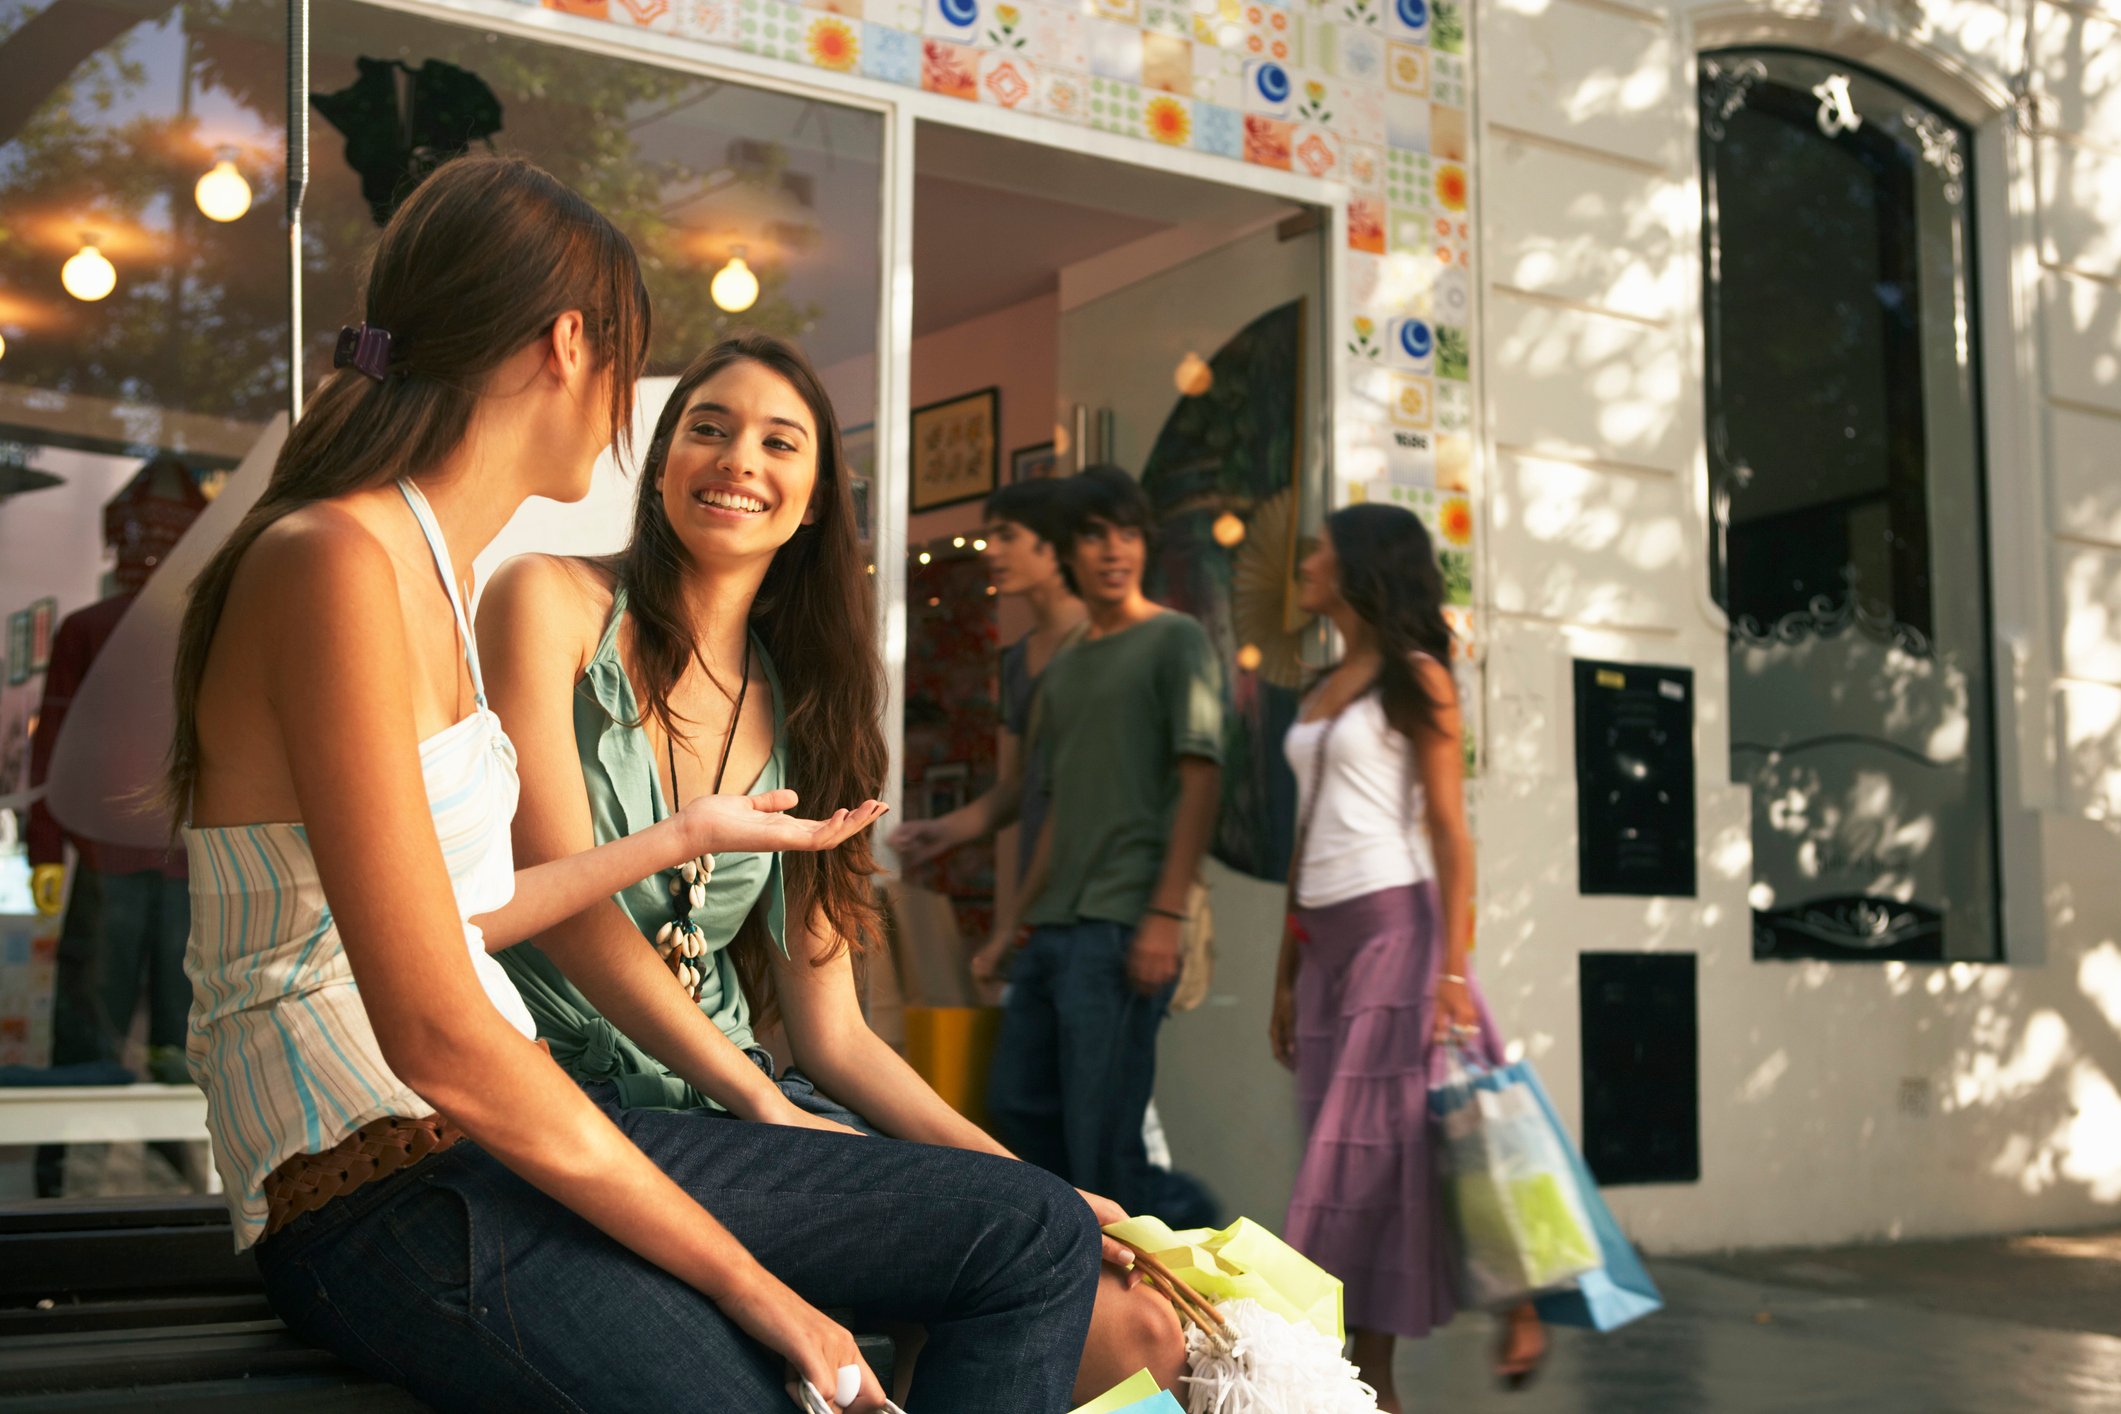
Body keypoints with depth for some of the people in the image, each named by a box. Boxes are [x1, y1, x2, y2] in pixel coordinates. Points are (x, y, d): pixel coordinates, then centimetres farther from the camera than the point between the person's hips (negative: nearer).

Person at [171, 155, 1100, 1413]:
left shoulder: (431, 564, 14)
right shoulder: (336, 564, -16)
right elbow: (436, 1037, -22)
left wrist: (687, 835, 30)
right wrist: (752, 1286, -17)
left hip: (495, 1129, 10)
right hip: (380, 1195, -9)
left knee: (1041, 1239, 2)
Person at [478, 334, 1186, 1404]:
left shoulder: (795, 712, 15)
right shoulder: (549, 602, -1)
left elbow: (831, 1033, 10)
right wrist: (767, 1106, -13)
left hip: (738, 1101, 6)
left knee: (1134, 1327, -12)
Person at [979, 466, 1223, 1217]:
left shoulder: (1175, 640, -2)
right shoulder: (1062, 671, 19)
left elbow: (1200, 781, -10)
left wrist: (1166, 915, -18)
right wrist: (1014, 919, 18)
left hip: (1120, 925, -8)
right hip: (1053, 928, 8)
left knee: (1099, 1128, -7)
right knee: (1016, 1103, 12)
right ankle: (1164, 1207, 24)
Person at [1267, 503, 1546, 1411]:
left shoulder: (1414, 679, -3)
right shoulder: (1324, 691, 18)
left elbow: (1450, 832, -9)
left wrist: (1454, 969, -17)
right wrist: (1287, 974, 16)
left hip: (1396, 928, -7)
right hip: (1325, 942, 7)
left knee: (1378, 1148, -8)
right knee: (1351, 1156, 4)